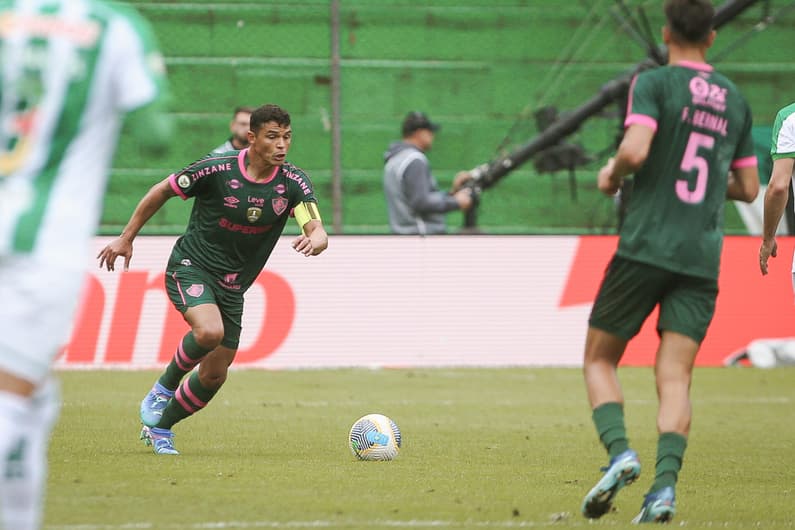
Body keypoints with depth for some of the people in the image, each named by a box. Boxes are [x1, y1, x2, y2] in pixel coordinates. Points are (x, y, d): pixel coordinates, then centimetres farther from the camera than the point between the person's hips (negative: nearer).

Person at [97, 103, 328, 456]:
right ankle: (164, 388, -7)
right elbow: (161, 192, -3)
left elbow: (317, 231, -20)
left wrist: (314, 241, -45)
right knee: (210, 331, -33)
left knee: (214, 375, 5)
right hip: (191, 267, -5)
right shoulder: (217, 169, -18)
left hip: (232, 287, 5)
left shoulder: (293, 183, -9)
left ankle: (159, 430, 28)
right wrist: (126, 238, 1)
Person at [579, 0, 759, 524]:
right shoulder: (735, 99, 14)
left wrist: (611, 176, 2)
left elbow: (635, 150, -18)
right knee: (675, 378, -1)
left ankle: (620, 451, -13)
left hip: (645, 248, -4)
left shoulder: (654, 83, -3)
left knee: (599, 360, 10)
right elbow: (748, 187, 19)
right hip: (702, 259, 4)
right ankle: (665, 485, -19)